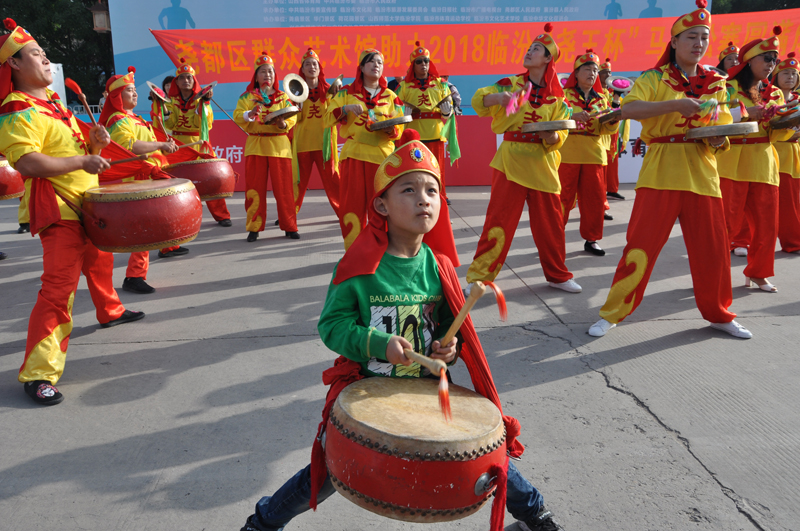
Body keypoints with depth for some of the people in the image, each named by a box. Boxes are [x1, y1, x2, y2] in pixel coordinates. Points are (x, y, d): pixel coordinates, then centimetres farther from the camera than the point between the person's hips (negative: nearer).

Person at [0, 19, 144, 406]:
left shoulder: (54, 100, 16)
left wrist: (94, 141, 1)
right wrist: (82, 161, -27)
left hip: (87, 202, 10)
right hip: (58, 211, -10)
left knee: (99, 261, 29)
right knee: (59, 286, -17)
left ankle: (110, 311, 55)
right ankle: (38, 374, -13)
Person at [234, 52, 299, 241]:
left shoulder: (283, 96, 10)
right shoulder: (247, 96, 9)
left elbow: (292, 118, 0)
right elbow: (237, 115, -4)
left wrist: (283, 123, -22)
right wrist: (250, 114, -24)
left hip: (279, 145, 0)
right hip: (255, 146, 0)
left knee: (283, 188, -1)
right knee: (255, 188, 0)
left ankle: (290, 227, 8)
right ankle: (254, 228, 8)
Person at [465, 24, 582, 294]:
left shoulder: (557, 96, 7)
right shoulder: (512, 83, 5)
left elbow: (560, 136, 2)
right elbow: (478, 101, -4)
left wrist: (551, 136, -20)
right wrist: (496, 97, -25)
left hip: (543, 164, 2)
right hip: (511, 160, -2)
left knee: (550, 223, 8)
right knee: (499, 219, -7)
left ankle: (557, 275, 25)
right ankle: (479, 276, 2)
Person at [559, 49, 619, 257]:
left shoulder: (601, 98, 16)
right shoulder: (564, 94, 5)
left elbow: (605, 130, 10)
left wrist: (613, 121, -11)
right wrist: (572, 115, -24)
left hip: (594, 154, 4)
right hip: (567, 153, -4)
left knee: (594, 198, 4)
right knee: (563, 198, -4)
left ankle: (591, 239, 15)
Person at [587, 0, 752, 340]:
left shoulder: (715, 83, 13)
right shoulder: (654, 79, -1)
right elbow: (628, 109, -20)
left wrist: (719, 141, -6)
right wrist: (675, 104, -29)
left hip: (702, 174, 4)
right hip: (660, 172, -4)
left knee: (711, 249, 7)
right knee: (641, 244, -5)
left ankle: (718, 314, 25)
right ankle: (613, 313, 7)